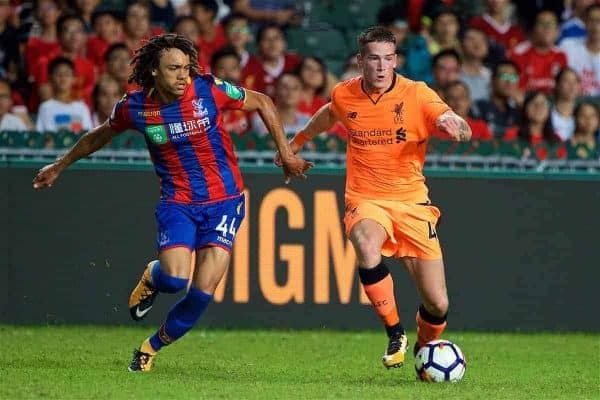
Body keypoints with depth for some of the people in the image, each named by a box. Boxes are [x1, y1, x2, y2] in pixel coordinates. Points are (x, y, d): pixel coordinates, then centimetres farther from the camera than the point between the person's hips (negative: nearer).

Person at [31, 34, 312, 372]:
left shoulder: (210, 90, -11)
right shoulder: (135, 107, -6)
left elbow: (263, 103, 5)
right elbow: (101, 136, 16)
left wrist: (286, 154, 4)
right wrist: (60, 166, 26)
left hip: (224, 200, 0)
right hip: (177, 202, 0)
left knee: (203, 290, -11)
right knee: (174, 280, -22)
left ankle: (154, 345, 14)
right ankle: (152, 277, 18)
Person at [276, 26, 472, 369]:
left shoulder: (416, 94, -9)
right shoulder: (344, 95, 1)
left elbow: (464, 131, -17)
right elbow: (329, 115, 26)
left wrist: (455, 126, -40)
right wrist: (297, 142, 37)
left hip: (412, 201, -1)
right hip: (366, 200, 1)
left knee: (438, 305, -5)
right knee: (368, 251, -37)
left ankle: (424, 350, 30)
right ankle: (395, 334, -17)